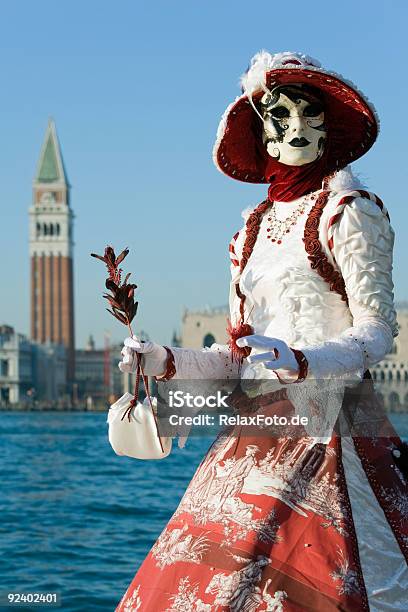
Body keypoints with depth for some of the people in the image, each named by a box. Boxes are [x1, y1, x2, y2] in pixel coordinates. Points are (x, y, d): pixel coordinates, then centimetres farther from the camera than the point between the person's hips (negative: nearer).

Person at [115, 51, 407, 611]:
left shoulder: (348, 211, -2)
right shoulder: (256, 226, 17)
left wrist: (300, 362, -25)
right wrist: (163, 361, 4)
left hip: (326, 429, -6)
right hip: (259, 434, 7)